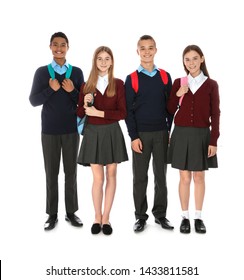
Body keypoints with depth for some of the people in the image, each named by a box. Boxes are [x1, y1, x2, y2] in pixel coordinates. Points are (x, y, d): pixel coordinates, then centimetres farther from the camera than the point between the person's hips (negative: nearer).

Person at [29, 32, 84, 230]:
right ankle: (52, 214, 16)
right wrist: (51, 89, -16)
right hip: (49, 130, 0)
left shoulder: (77, 72, 4)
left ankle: (71, 212, 19)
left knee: (71, 172, 7)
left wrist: (72, 91, -14)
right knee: (51, 173, 6)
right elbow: (33, 101, -2)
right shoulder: (42, 72, 2)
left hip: (71, 130, 1)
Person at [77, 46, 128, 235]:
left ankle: (106, 218, 18)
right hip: (93, 133, 0)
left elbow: (122, 113, -7)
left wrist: (99, 112, -14)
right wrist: (85, 103, -15)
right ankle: (97, 218, 18)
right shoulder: (87, 85, 3)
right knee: (98, 178, 2)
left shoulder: (118, 84, -1)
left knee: (111, 175, 7)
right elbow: (80, 113, 5)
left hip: (112, 133, 0)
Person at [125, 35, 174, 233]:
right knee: (140, 177, 5)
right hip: (141, 134, -2)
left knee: (161, 175, 9)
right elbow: (128, 110, -2)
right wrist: (133, 137, -8)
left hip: (161, 133, 2)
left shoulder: (165, 77, 6)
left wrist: (169, 130, 2)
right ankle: (141, 216, 16)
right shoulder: (132, 79, 0)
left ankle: (160, 214, 21)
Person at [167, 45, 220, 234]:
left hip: (201, 135, -1)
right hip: (182, 134, 1)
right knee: (185, 177, 6)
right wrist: (177, 95, -13)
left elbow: (215, 115, -2)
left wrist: (214, 141, -6)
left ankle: (198, 217, 21)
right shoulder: (178, 83, 3)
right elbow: (170, 111, 4)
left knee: (199, 177, 9)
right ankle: (185, 217, 18)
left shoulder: (211, 85, -1)